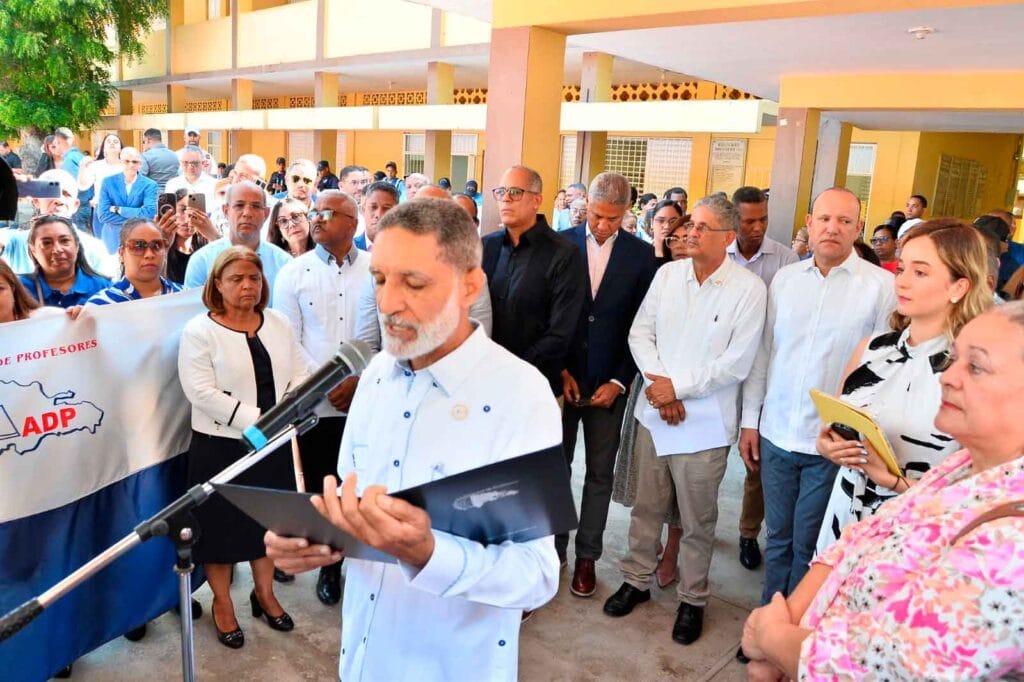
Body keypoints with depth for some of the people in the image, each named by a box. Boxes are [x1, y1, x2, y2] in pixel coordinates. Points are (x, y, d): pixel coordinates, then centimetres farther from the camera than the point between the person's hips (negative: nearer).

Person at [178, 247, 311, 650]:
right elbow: (203, 392, -19)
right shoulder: (199, 330, -10)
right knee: (223, 523, 10)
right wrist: (258, 421, -23)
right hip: (221, 445, -4)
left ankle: (265, 593, 38)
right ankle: (222, 603, 31)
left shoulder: (279, 323, 5)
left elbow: (300, 373, 3)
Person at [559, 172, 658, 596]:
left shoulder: (641, 255, -2)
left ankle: (587, 556, 24)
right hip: (560, 376, 0)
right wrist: (559, 370, -8)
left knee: (600, 473, 10)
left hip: (609, 383, 0)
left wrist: (619, 381, -7)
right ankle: (552, 549, 25)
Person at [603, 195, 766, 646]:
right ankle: (637, 580, 35)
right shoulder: (667, 273, 4)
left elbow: (737, 362, -13)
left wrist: (678, 386, -15)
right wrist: (657, 382, -11)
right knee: (645, 506, 16)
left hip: (704, 422, -4)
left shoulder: (748, 289, -9)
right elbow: (640, 333, 4)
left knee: (697, 521, 10)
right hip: (653, 411, 4)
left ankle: (692, 599, 30)